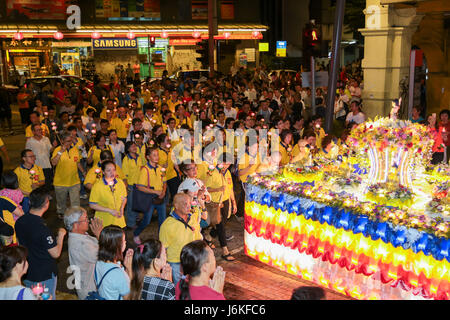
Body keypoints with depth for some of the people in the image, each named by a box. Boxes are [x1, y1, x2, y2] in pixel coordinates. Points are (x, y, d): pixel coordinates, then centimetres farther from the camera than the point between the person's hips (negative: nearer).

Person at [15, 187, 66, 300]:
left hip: (26, 273, 6)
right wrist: (61, 235, -9)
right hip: (44, 276, -6)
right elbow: (56, 254, -22)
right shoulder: (42, 229, -30)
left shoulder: (19, 222, -8)